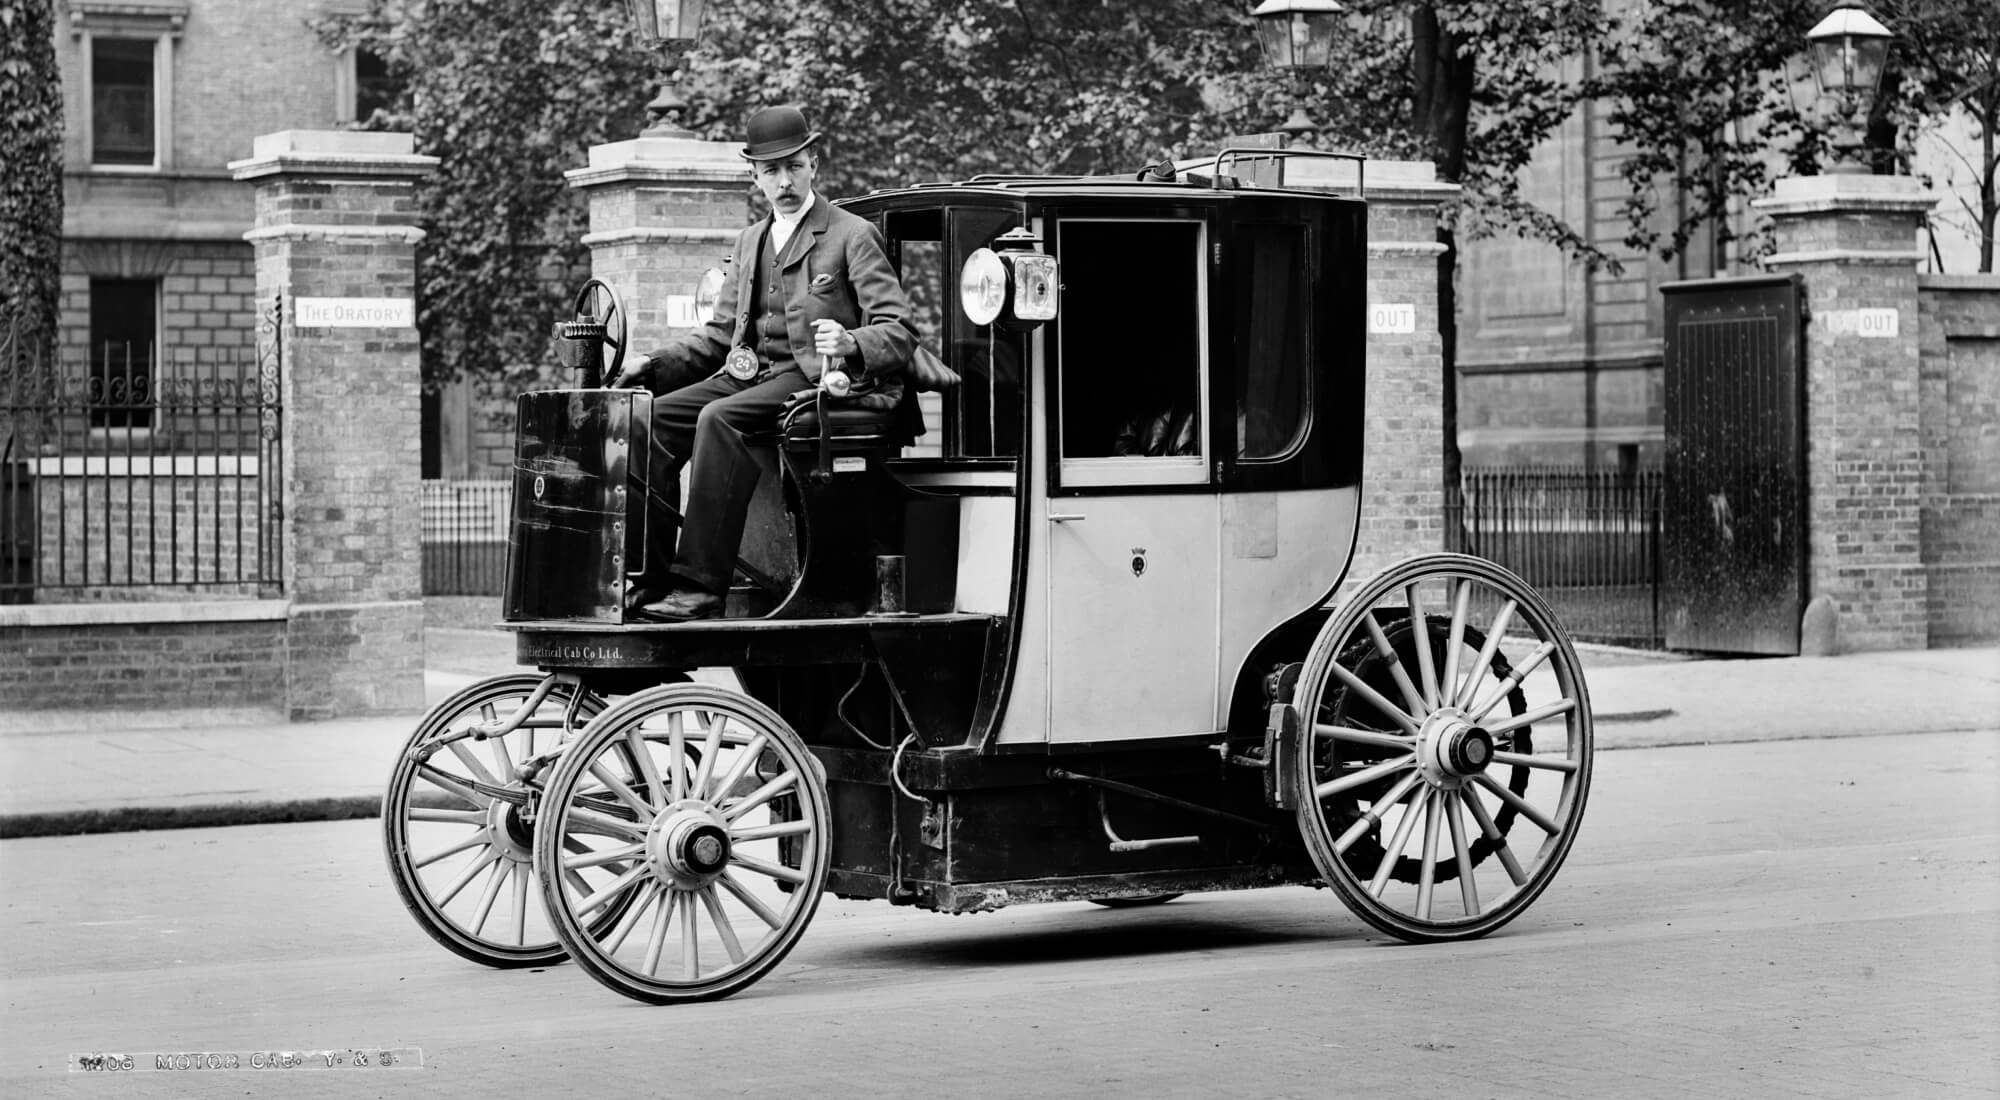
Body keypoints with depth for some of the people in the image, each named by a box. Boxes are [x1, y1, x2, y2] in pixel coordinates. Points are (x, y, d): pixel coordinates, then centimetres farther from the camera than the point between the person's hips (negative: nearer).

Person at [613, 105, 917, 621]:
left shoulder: (854, 236, 1)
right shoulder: (750, 241, 22)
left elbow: (899, 331, -5)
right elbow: (719, 332, 24)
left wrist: (849, 342, -27)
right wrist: (656, 364, 8)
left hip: (815, 376, -7)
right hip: (749, 373, 7)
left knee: (719, 419, -33)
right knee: (654, 416, -16)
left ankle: (700, 586, -35)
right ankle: (649, 580, -18)